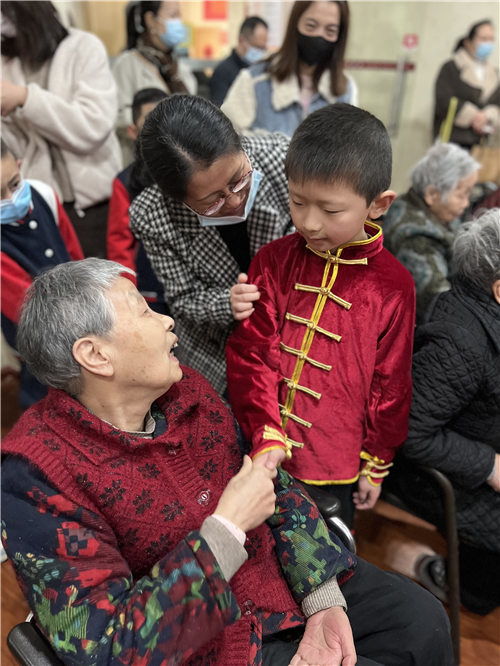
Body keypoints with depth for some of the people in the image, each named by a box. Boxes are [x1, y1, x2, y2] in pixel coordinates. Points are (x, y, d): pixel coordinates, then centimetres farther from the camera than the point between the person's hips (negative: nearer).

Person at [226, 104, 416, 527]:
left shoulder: (392, 285, -12)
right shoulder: (273, 262, -7)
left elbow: (390, 386, -4)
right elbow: (251, 353, -9)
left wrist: (375, 466, 3)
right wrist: (267, 437, -18)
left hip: (335, 467, -1)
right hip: (265, 454, 2)